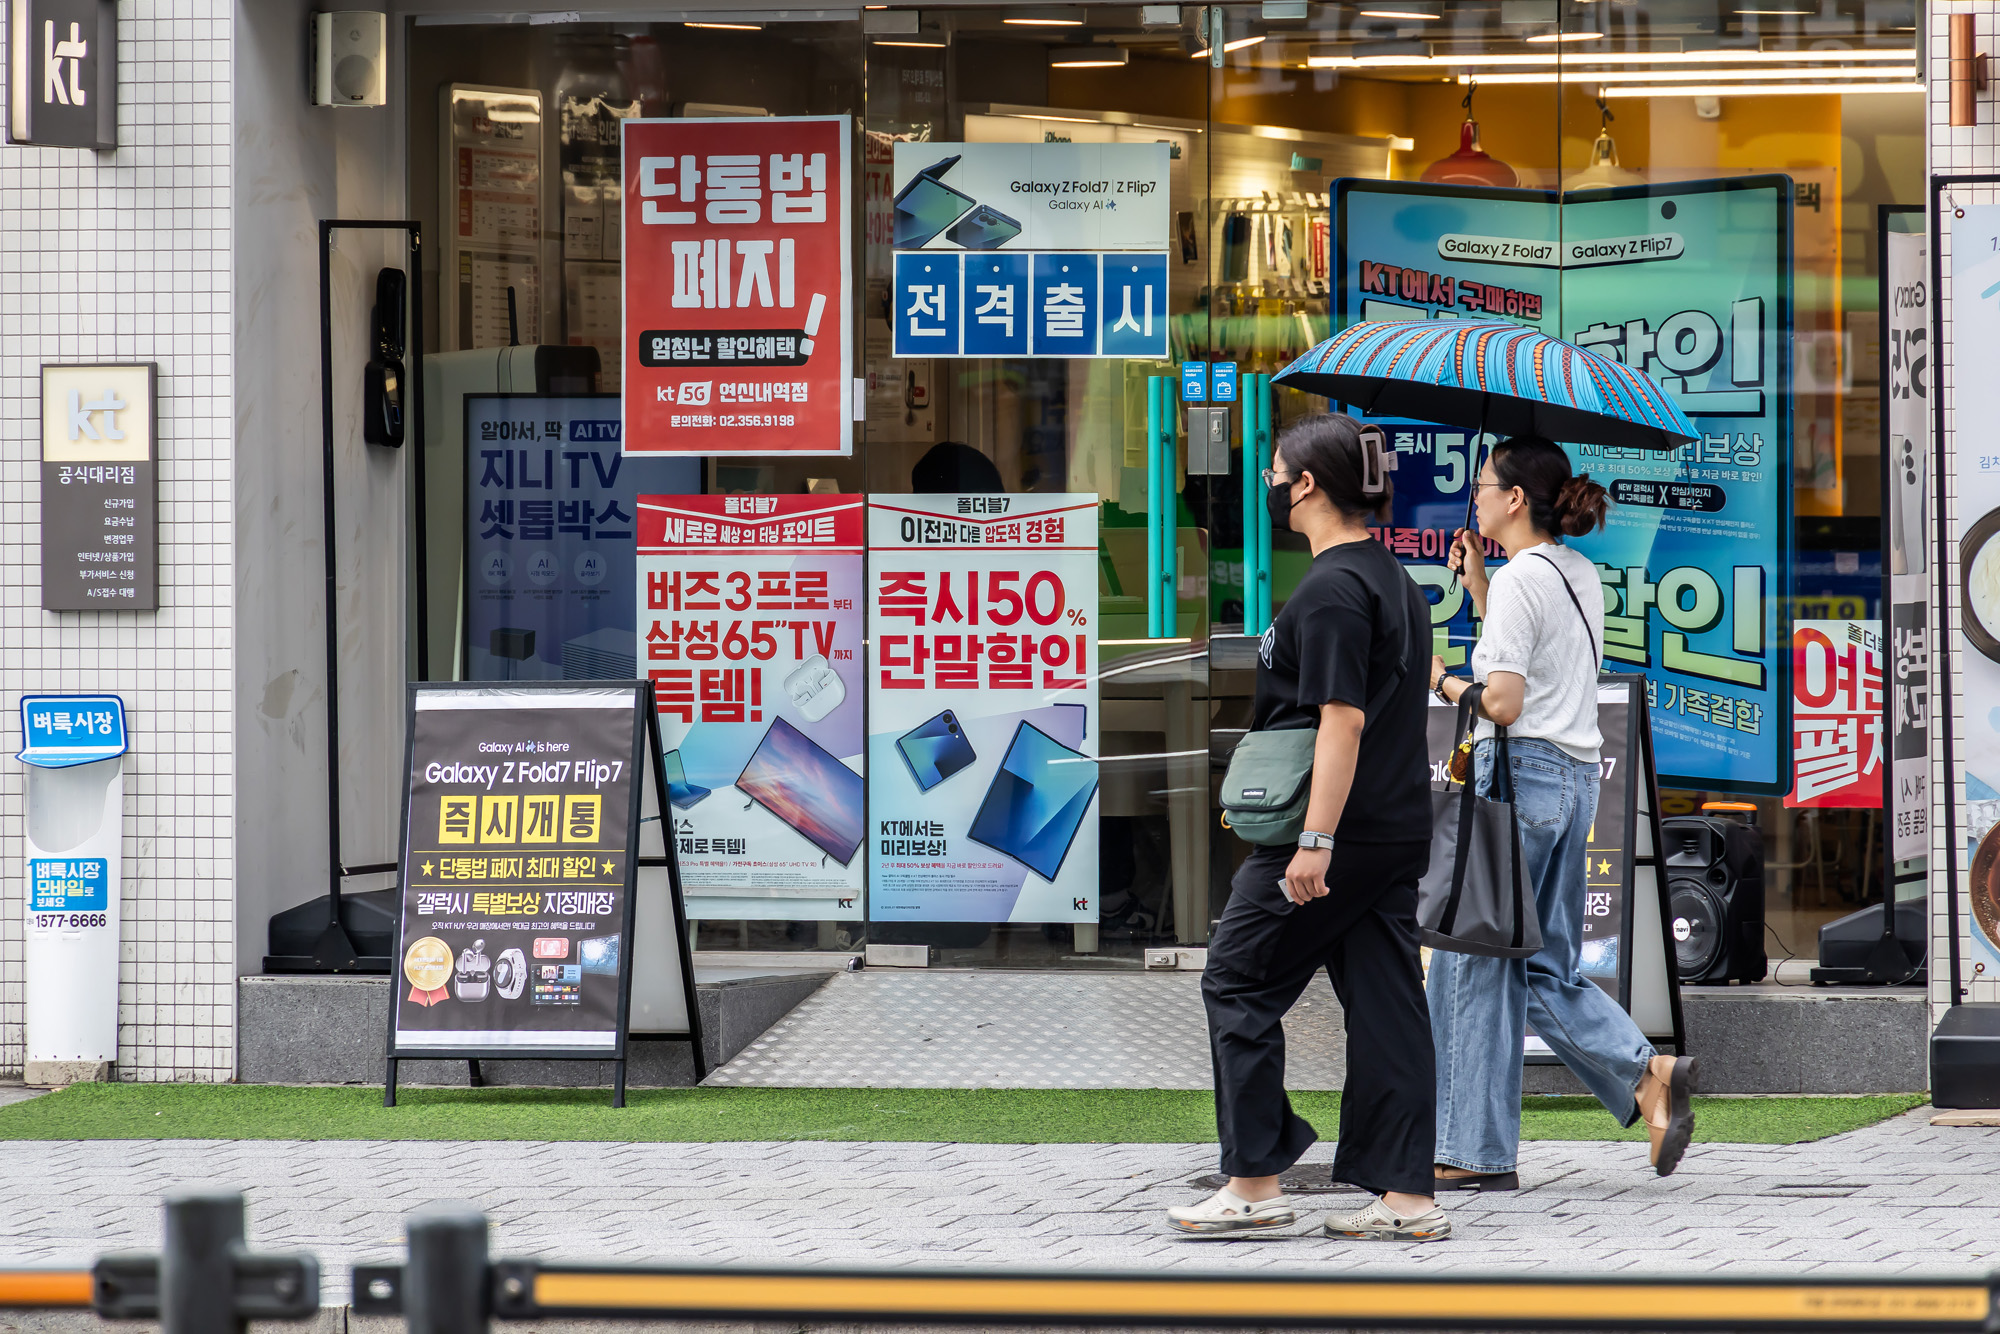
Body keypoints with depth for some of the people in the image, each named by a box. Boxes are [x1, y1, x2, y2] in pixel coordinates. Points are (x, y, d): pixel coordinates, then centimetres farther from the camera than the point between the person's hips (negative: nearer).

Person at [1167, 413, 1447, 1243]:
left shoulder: (1333, 590, -15)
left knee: (1239, 982, 2)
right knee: (1385, 999, 7)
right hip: (1400, 829, 9)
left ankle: (1256, 1183, 3)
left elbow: (1342, 719, -22)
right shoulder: (1394, 580, 15)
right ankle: (1407, 1197, 3)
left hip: (1339, 830, -9)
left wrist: (1314, 841, -24)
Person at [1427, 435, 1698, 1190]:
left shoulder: (1521, 579, -12)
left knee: (1475, 963, 0)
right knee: (1545, 970, 14)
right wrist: (1476, 583, 20)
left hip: (1520, 774, -9)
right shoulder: (1581, 576, 14)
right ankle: (1647, 1076, -5)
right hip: (1576, 780, 9)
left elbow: (1503, 701, -19)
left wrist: (1441, 681, -1)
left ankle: (1475, 1152, 2)